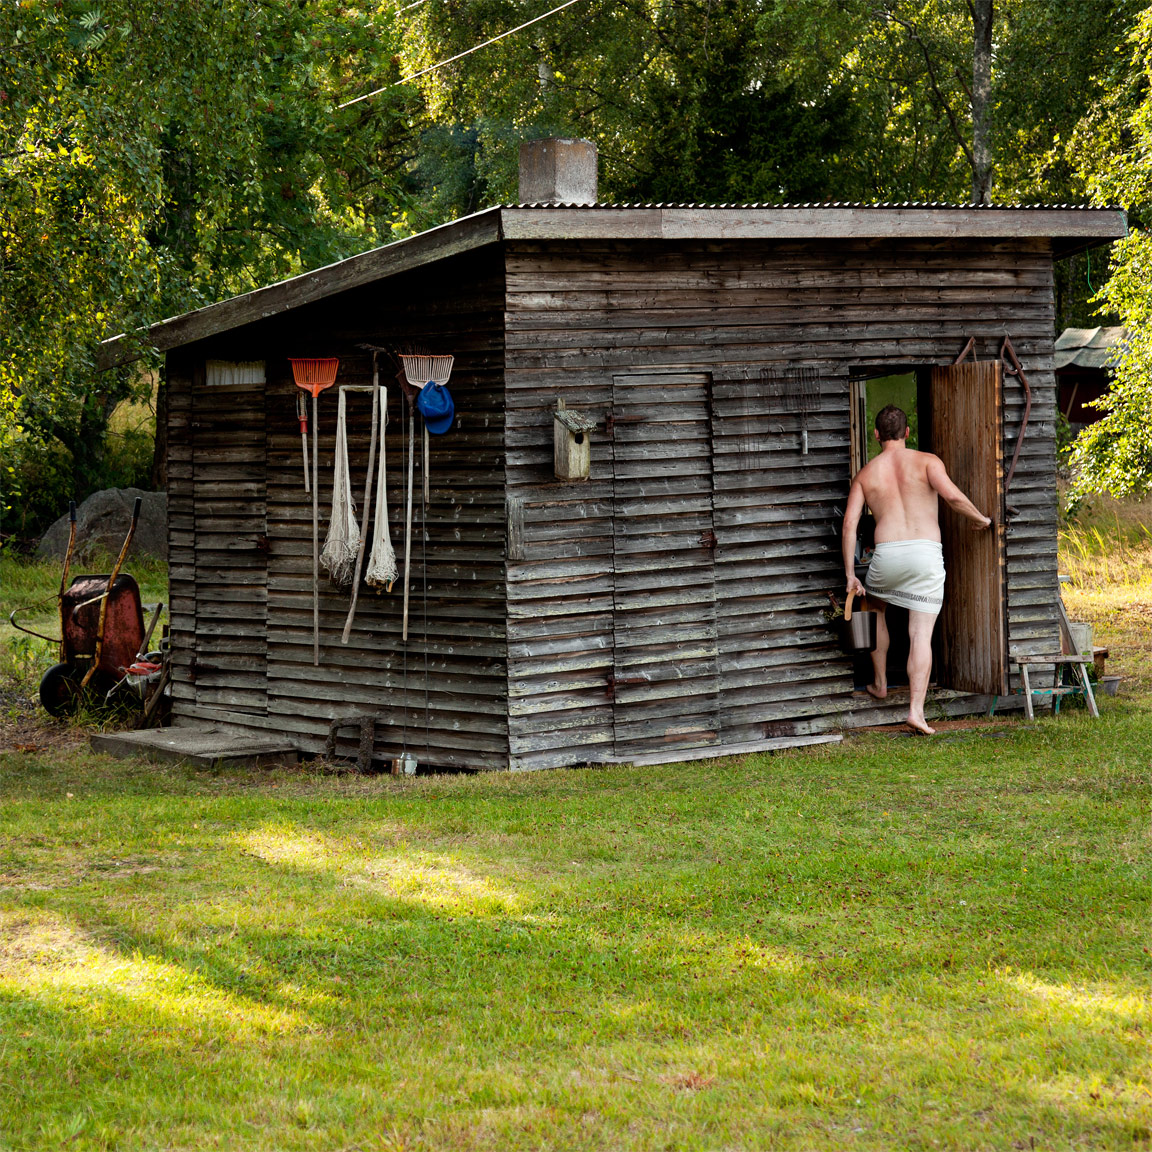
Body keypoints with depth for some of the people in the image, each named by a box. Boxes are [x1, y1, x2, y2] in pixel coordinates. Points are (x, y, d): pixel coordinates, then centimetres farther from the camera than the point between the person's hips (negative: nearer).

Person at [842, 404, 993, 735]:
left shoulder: (866, 474, 11)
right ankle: (916, 709, -9)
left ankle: (880, 683, 35)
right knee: (921, 634, 0)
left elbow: (849, 523, 4)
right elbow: (952, 496, -12)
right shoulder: (927, 461, 5)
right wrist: (980, 518, 7)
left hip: (887, 554, 1)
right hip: (927, 553, -1)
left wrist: (850, 575, 6)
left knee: (876, 610, 31)